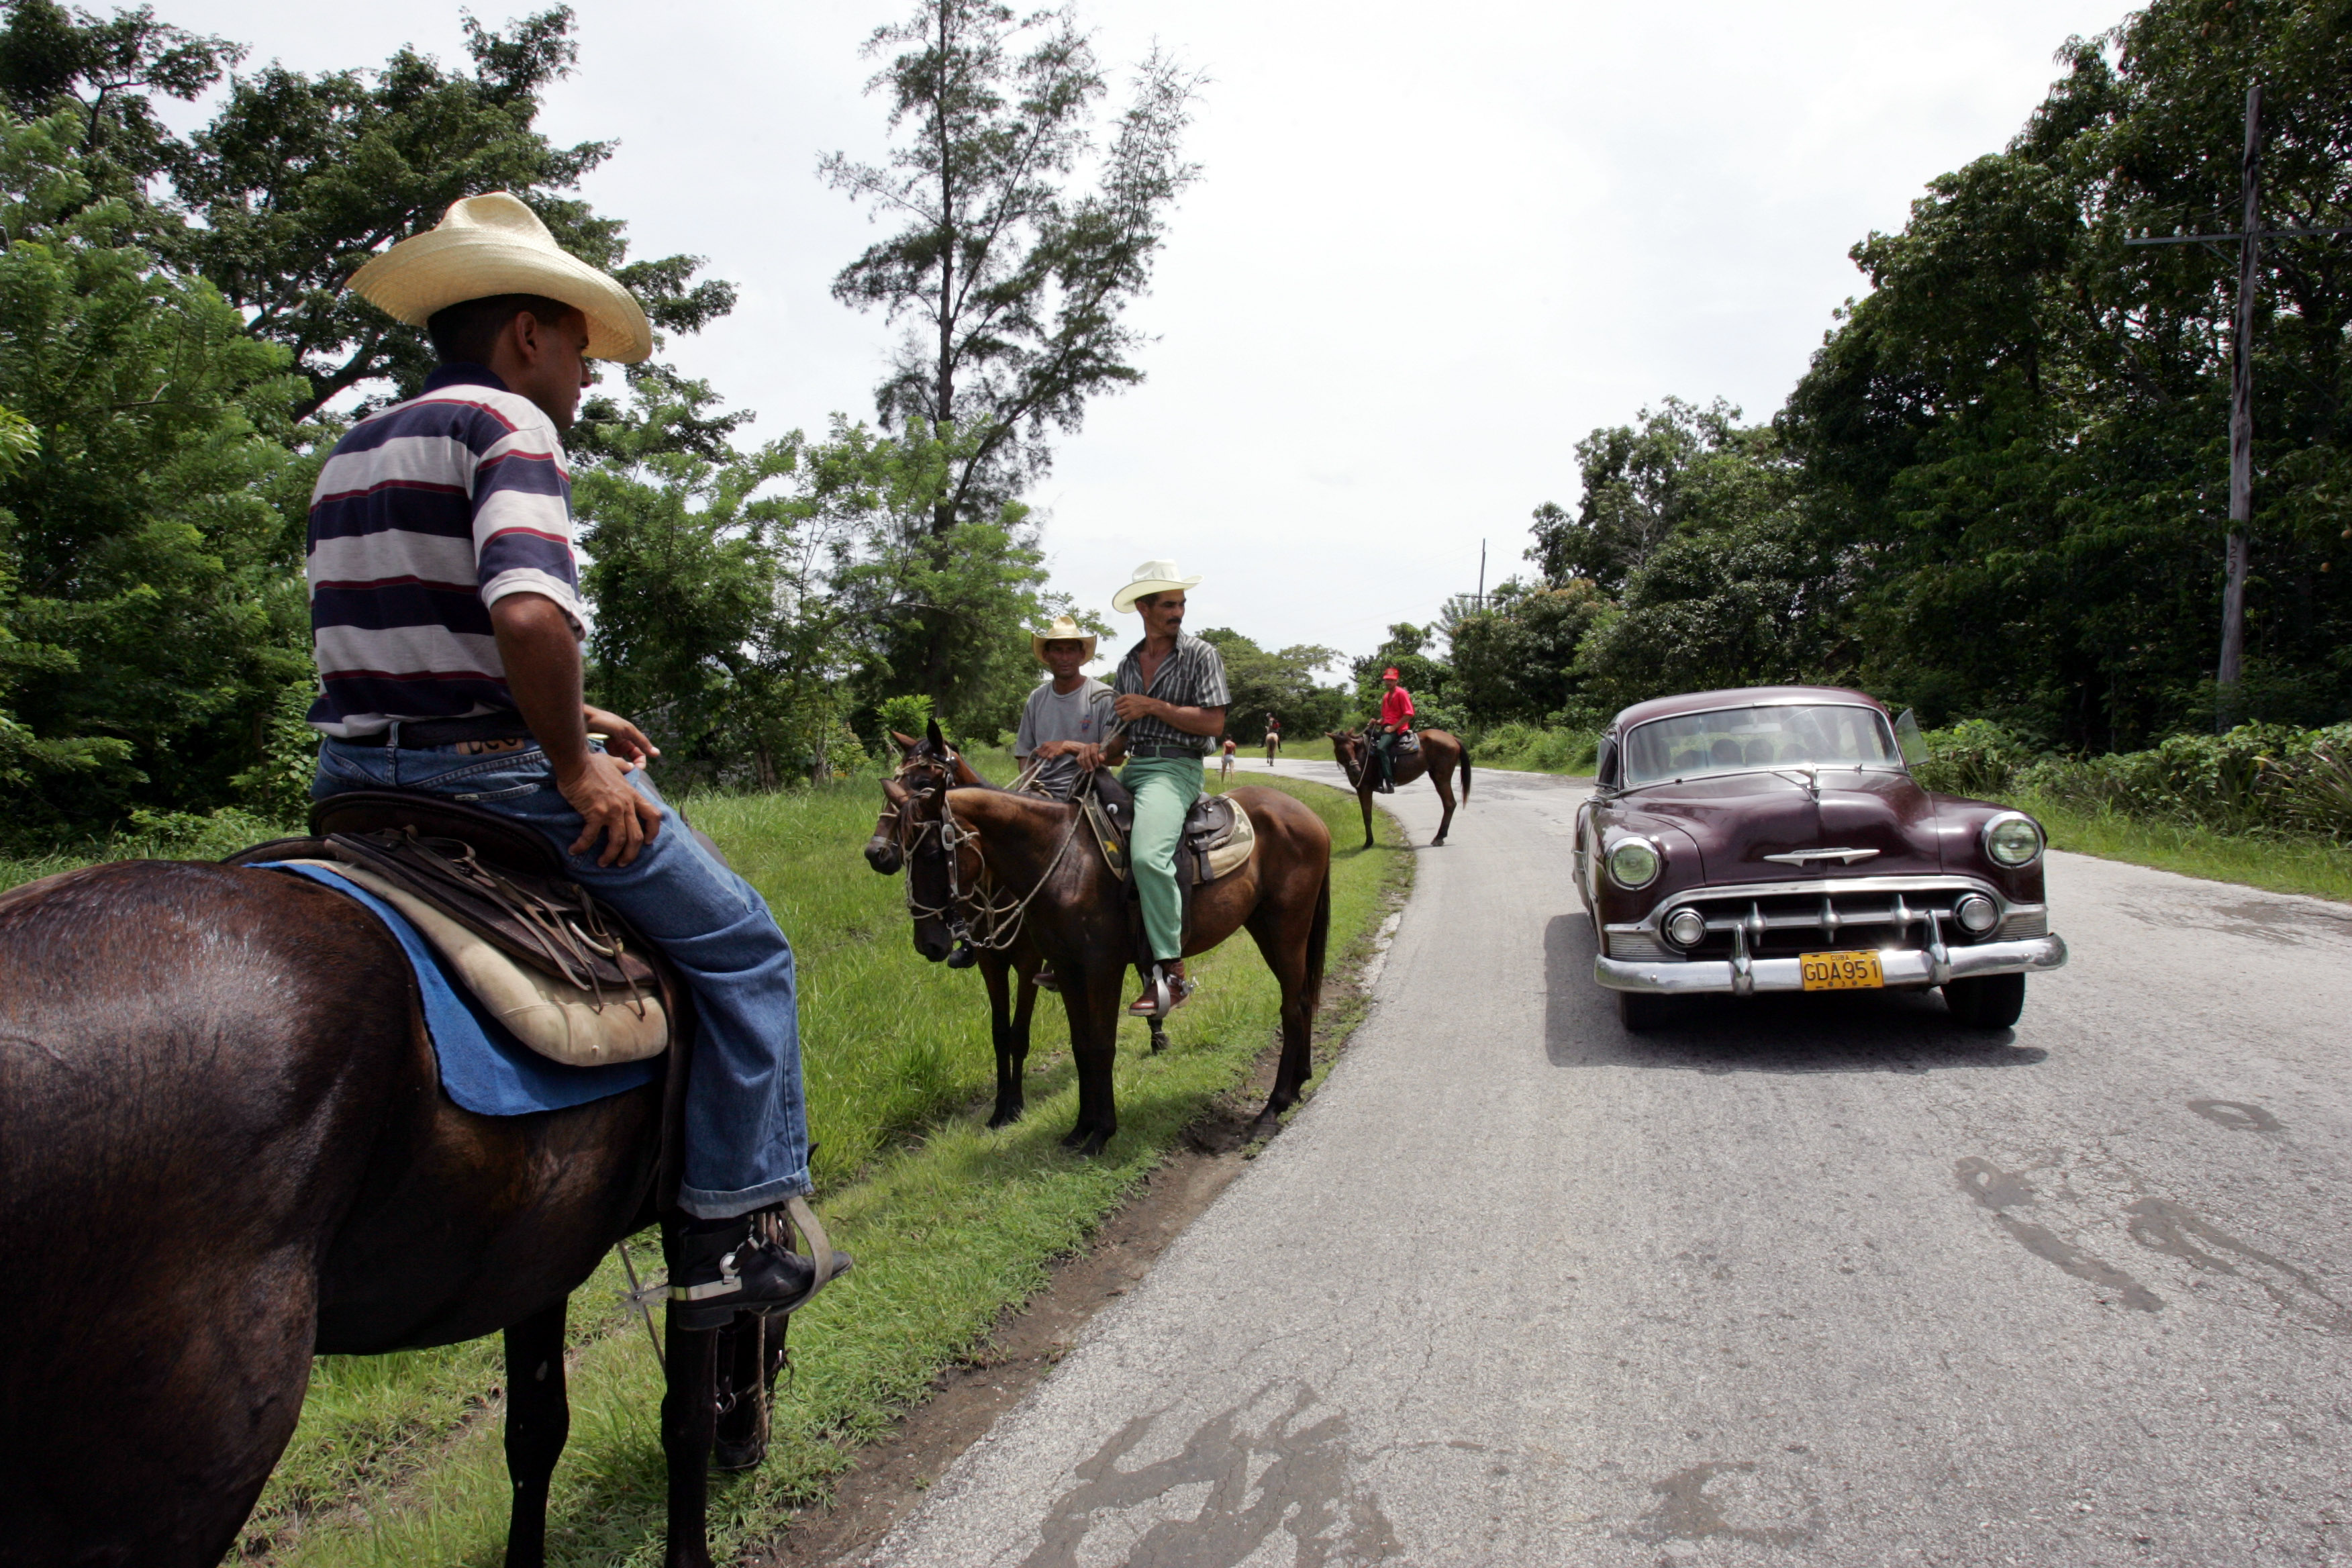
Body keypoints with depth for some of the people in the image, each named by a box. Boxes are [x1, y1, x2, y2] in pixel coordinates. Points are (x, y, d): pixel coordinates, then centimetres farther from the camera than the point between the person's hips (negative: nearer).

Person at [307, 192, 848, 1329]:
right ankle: (722, 1242, 6)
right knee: (741, 948, 3)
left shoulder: (354, 451, 17)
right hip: (494, 771, -9)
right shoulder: (508, 422, -11)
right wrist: (575, 762, -17)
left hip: (357, 768, 9)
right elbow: (528, 613, -29)